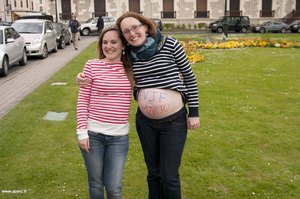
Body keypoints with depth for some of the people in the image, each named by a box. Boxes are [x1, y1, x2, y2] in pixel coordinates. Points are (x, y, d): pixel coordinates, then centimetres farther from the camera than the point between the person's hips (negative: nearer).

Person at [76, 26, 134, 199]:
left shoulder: (131, 68, 3)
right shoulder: (92, 66, -4)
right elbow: (82, 100, -3)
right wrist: (82, 131, -8)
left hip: (119, 136, 1)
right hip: (93, 133, -1)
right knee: (95, 184, 14)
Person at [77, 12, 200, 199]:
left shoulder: (170, 45, -10)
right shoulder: (129, 55, -1)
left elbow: (190, 77, -3)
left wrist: (194, 112, -3)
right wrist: (86, 77, -5)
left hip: (174, 121, -3)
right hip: (145, 121, 4)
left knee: (169, 176, 6)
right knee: (153, 172, 19)